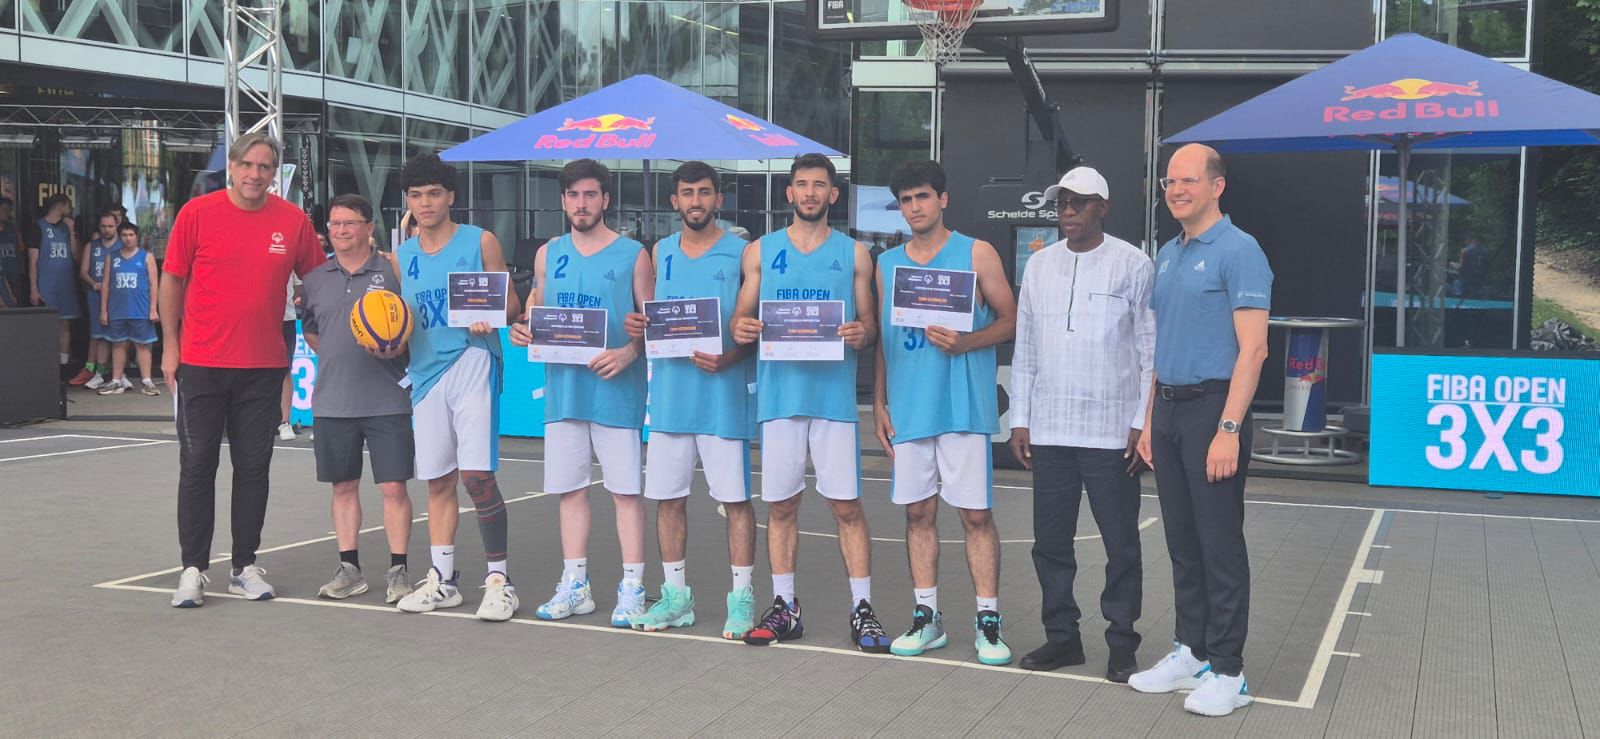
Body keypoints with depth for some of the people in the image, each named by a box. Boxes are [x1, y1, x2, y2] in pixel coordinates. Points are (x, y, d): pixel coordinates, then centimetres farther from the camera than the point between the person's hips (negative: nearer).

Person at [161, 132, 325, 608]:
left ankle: (245, 567, 18)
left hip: (264, 367, 1)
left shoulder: (293, 221, -1)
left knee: (253, 467, 8)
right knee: (197, 466, 3)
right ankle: (193, 569, 12)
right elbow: (172, 281, 3)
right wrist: (170, 346, 2)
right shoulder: (197, 213, -4)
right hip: (201, 363, -1)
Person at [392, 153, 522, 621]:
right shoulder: (401, 258, 15)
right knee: (437, 481, 8)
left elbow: (510, 302, 3)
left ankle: (498, 578, -3)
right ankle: (442, 580, 17)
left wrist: (489, 317, -18)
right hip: (426, 372, 5)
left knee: (476, 474, -12)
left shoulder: (480, 242, 3)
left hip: (472, 363, -5)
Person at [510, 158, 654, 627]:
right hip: (563, 389, 4)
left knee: (625, 489, -1)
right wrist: (523, 332, -3)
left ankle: (632, 588, 6)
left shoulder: (633, 255, -1)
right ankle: (575, 585, 20)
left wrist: (627, 353, -19)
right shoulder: (549, 254, 12)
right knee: (571, 488, 10)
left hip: (616, 390, -4)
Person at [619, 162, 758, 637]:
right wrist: (639, 328, -2)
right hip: (670, 394, 5)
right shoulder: (661, 253, 13)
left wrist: (730, 357, -20)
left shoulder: (741, 253, -1)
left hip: (724, 394, -5)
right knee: (666, 496, 8)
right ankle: (676, 596, 20)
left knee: (735, 498, 0)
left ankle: (742, 598, 9)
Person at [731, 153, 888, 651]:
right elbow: (742, 317, 12)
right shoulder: (760, 252, 11)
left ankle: (862, 610, 5)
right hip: (778, 394, 2)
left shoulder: (854, 254, 8)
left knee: (846, 505, -2)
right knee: (780, 505, 6)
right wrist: (741, 329, -11)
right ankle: (784, 607, 17)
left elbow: (868, 325, 8)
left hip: (834, 394, -1)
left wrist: (861, 334, -15)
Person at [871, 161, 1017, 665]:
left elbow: (1010, 320, 0)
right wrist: (878, 404, 10)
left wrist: (964, 343, -16)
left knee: (976, 513, -3)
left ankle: (988, 622, 4)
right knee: (918, 511, 7)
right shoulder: (887, 264, 14)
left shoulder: (976, 254, 2)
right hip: (907, 408, 4)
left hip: (963, 405, -4)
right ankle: (926, 617, 16)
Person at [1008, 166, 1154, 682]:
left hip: (1112, 431, -4)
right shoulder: (1039, 265, 10)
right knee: (1050, 541, 9)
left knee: (1121, 543, 3)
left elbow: (1151, 350, -3)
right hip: (1048, 431, 4)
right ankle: (1061, 635, 21)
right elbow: (1024, 349, 13)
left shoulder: (1132, 265, -2)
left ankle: (1122, 643, 14)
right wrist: (1020, 420, 8)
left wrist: (1143, 424, -8)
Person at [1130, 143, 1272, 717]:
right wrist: (1150, 421, 15)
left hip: (1212, 408, -7)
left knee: (1220, 544, -2)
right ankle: (1191, 652, 22)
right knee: (1182, 541, 12)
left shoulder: (1239, 251, -10)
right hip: (1168, 411, 8)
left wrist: (1229, 429, -22)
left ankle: (1226, 671, 6)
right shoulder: (1167, 255, 14)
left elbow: (1252, 349, -16)